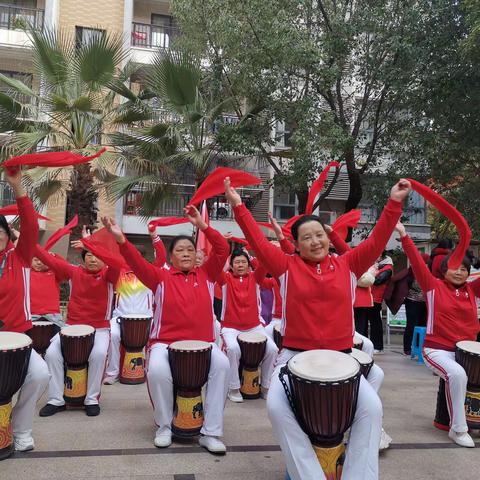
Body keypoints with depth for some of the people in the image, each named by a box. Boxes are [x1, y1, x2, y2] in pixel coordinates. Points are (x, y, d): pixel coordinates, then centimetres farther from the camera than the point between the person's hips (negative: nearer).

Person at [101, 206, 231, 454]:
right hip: (165, 342, -1)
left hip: (203, 343, 1)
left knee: (222, 364, -28)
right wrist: (121, 240, -27)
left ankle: (211, 432, -16)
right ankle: (164, 425, -3)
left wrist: (202, 226, -12)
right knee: (157, 370, -32)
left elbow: (222, 250, -1)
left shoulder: (206, 274, 8)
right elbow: (137, 263, -11)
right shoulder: (161, 277, 4)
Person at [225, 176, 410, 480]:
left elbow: (376, 241, 0)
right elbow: (259, 242, -7)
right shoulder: (288, 267, 0)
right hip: (295, 355, -1)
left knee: (372, 407, -19)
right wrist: (239, 206, -13)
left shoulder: (348, 265, 5)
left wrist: (394, 204, -8)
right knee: (277, 407, -24)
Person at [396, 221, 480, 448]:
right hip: (437, 350, -5)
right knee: (457, 374, -30)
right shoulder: (434, 286, -3)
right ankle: (458, 429, -15)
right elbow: (418, 262, -12)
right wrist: (404, 235, -19)